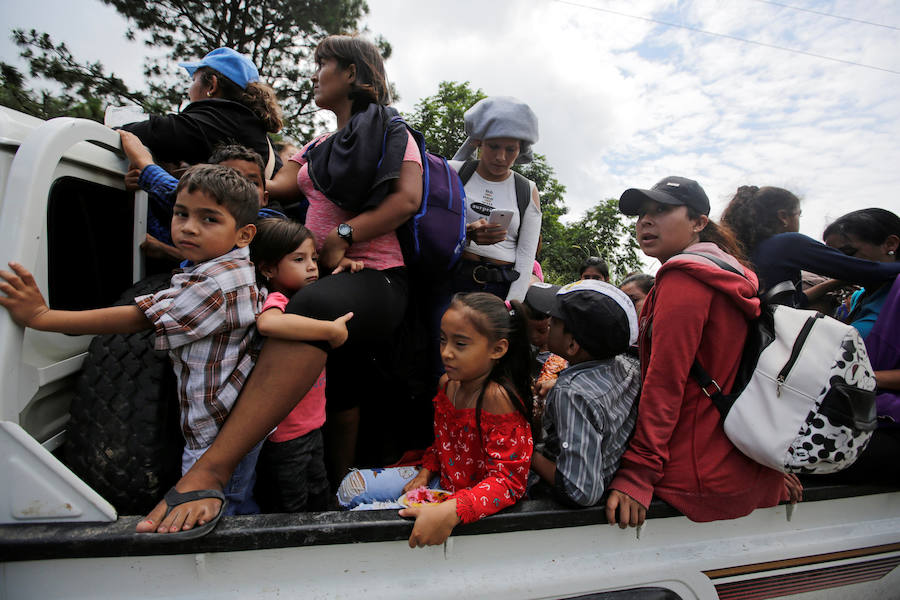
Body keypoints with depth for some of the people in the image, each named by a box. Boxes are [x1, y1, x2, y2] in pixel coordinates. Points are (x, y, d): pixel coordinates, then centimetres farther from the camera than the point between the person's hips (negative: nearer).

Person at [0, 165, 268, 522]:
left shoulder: (216, 285, -25)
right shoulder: (236, 269, 5)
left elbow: (137, 319, -21)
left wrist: (42, 317, -15)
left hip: (217, 439, -10)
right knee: (241, 509, 25)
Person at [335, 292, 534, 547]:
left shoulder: (497, 397, -29)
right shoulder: (448, 383, -4)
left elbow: (508, 480, -31)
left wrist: (451, 512, -43)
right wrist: (426, 471, -3)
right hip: (443, 479, 8)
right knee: (354, 485, 10)